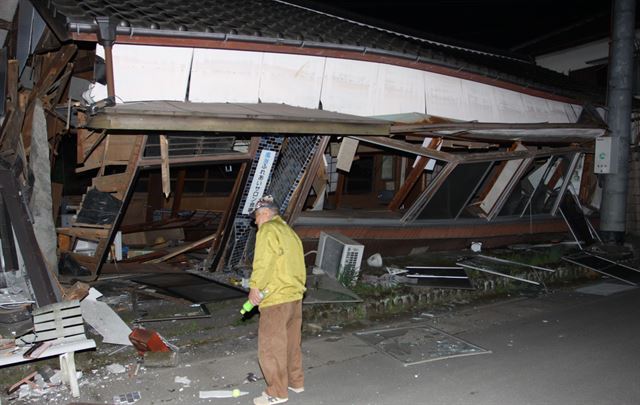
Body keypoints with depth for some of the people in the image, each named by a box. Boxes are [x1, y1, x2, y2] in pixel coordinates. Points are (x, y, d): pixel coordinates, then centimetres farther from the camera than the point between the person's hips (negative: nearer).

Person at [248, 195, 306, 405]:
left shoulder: (268, 230, -10)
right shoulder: (290, 232, 16)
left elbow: (263, 261, -20)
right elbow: (299, 265, 14)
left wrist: (255, 286, -12)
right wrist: (297, 286, 15)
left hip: (276, 299, -9)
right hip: (295, 295, 9)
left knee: (270, 346, 2)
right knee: (291, 343, 20)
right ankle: (295, 381, 32)